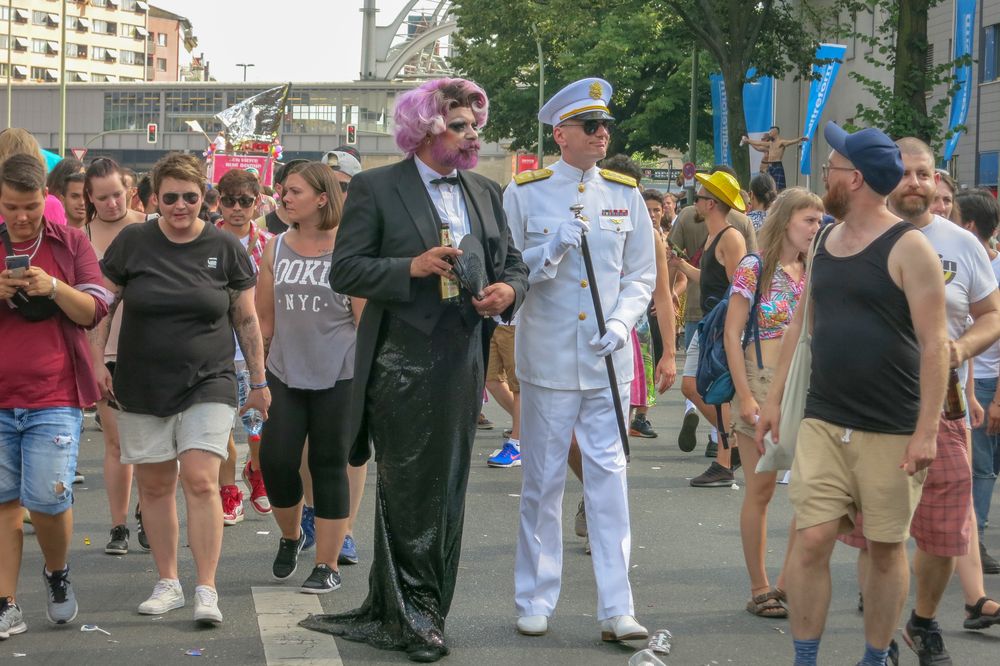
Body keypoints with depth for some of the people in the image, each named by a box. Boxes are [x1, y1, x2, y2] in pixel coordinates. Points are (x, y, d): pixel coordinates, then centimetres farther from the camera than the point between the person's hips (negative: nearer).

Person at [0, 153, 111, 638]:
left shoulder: (71, 242, 4)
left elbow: (95, 311, 0)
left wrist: (54, 287, -18)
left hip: (54, 398, -2)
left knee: (48, 499, -8)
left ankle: (58, 574, 20)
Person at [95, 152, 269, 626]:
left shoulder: (225, 247, 1)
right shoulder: (132, 242, 0)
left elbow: (246, 320, 8)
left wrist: (259, 381, 9)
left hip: (208, 383, -2)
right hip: (143, 387, 2)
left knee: (200, 481, -13)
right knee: (154, 485, 6)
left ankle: (206, 590, -8)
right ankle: (167, 584, 20)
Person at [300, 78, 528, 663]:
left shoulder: (486, 193, 15)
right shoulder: (376, 188, -2)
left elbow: (514, 263, 17)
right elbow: (344, 271, -6)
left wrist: (508, 290, -6)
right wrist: (412, 268, -19)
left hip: (463, 365, 6)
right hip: (400, 364, -5)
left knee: (448, 489, 8)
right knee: (407, 489, 0)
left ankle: (399, 615, 18)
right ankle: (410, 614, 10)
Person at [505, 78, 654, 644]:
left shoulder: (625, 194, 7)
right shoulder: (525, 193, 1)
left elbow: (641, 276, 11)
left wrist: (620, 325, -7)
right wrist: (551, 251, -16)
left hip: (608, 362, 2)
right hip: (548, 360, -1)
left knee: (610, 480, -1)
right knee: (543, 484, 6)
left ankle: (617, 609, 2)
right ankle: (535, 602, 17)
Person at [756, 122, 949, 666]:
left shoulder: (907, 248, -9)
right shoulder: (823, 242, 11)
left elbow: (934, 344, -12)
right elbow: (801, 324, 20)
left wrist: (926, 431, -16)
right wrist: (774, 397, 15)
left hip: (891, 431, -5)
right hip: (823, 422, 5)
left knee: (886, 549, 6)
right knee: (811, 540, -3)